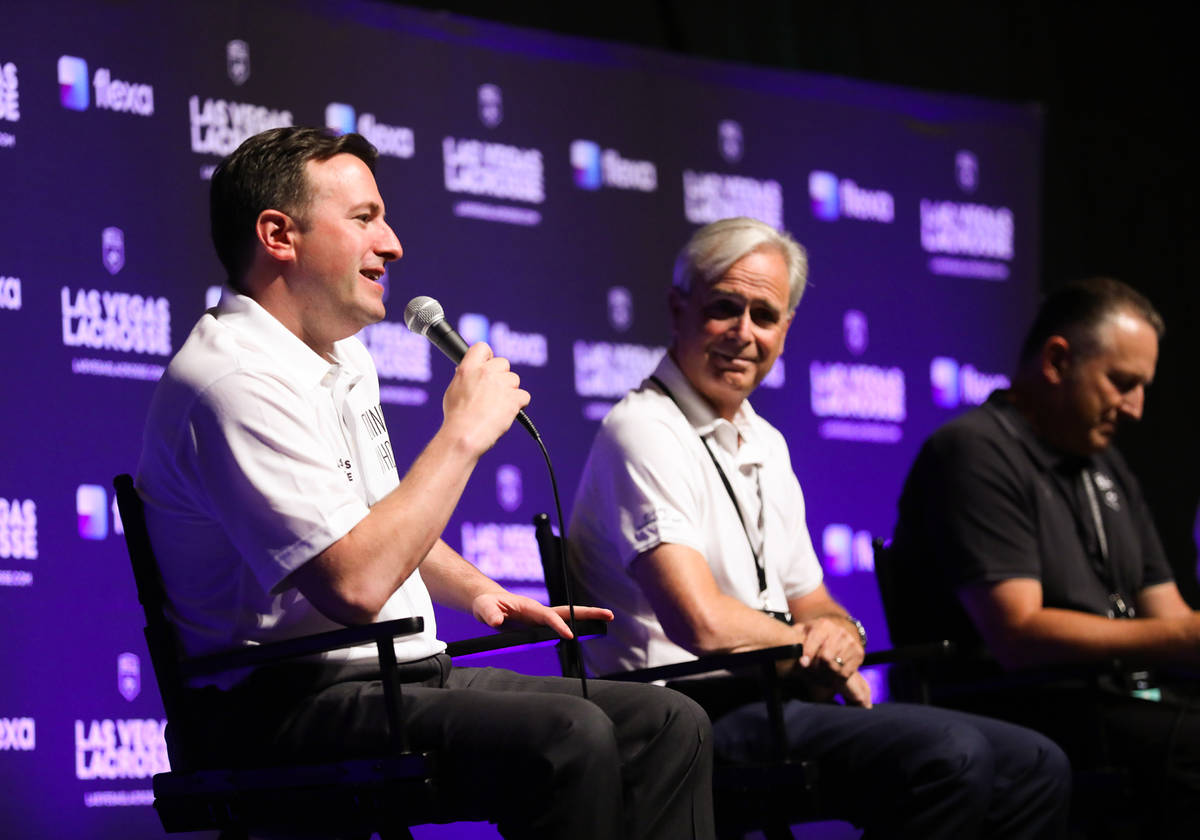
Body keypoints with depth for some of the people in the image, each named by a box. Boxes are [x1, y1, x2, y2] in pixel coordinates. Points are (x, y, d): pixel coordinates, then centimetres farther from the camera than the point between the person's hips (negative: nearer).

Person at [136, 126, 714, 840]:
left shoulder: (347, 360, 18)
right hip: (289, 705, -10)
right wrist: (463, 434, -17)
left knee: (669, 725, -6)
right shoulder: (237, 380, -16)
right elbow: (355, 583, -26)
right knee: (567, 738, -31)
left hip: (403, 675, 10)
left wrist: (478, 592, 14)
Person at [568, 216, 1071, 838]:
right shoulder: (643, 432, -10)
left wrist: (839, 634, -1)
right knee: (947, 753, -29)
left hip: (773, 706, 9)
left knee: (1032, 766, -1)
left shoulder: (765, 445, 21)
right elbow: (705, 624, -21)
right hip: (695, 712, -9)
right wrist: (813, 651, -3)